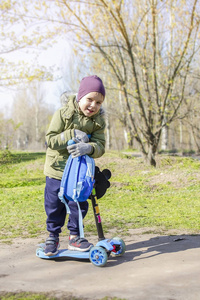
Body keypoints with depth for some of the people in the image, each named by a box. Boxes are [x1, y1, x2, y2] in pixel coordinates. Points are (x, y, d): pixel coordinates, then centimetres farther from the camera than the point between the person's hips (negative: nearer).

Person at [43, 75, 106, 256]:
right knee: (54, 206, 6)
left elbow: (100, 147, -16)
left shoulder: (98, 121, -6)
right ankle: (53, 237, 25)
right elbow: (50, 140, -17)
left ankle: (74, 237, 23)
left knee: (79, 204, 5)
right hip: (57, 169, -2)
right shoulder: (63, 114, -13)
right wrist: (72, 135, -28)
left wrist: (88, 148, -39)